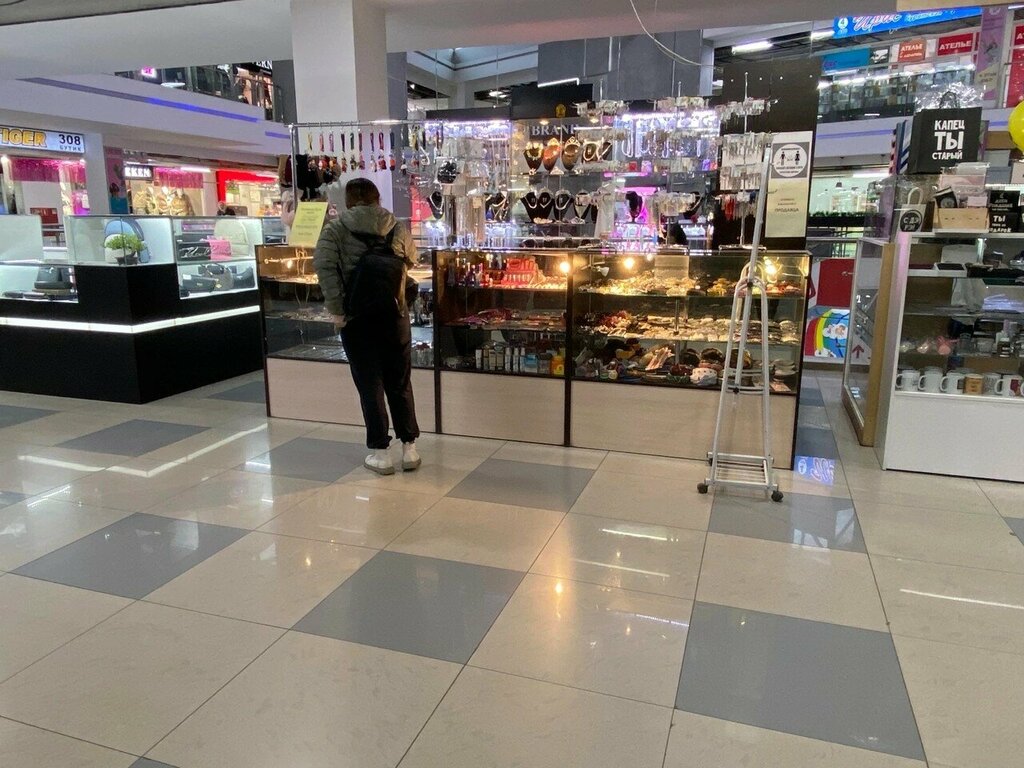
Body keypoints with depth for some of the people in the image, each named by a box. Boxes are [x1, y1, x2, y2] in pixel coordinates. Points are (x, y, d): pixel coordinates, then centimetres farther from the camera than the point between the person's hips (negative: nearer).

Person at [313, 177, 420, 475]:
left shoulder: (335, 229, -2)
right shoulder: (398, 227, 5)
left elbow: (323, 265, -15)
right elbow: (411, 260, 20)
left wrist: (337, 310, -13)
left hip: (357, 317, -2)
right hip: (394, 314, 2)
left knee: (370, 386, 5)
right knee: (400, 384, 11)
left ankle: (380, 453, 9)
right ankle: (409, 448, 16)